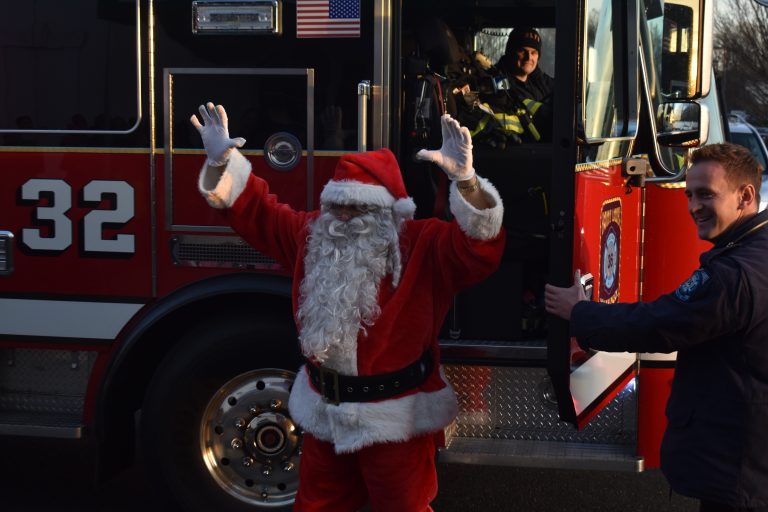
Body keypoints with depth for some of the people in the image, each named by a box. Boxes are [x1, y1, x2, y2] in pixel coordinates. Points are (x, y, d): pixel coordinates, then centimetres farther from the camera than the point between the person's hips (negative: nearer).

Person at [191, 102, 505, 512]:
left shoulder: (421, 247, -14)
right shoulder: (310, 236, 3)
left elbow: (480, 247, -29)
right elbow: (255, 211, 10)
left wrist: (465, 180, -46)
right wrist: (223, 161, -5)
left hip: (394, 417, -5)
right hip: (324, 411, 5)